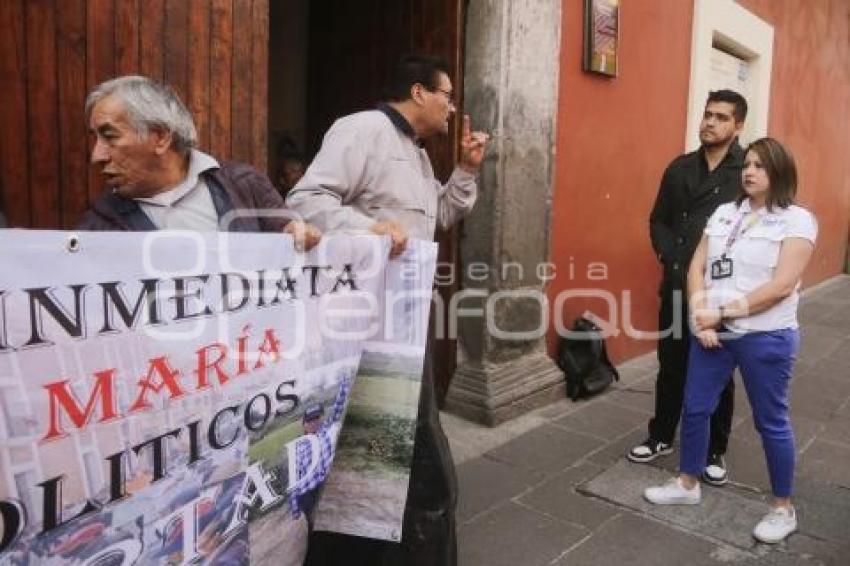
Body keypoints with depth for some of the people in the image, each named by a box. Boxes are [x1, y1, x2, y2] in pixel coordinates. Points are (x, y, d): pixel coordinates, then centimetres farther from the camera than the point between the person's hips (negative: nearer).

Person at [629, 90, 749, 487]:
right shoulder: (680, 168, 8)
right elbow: (658, 222, 10)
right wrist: (675, 263, -4)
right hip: (677, 286, 3)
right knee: (671, 366, 13)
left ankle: (715, 452, 24)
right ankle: (661, 437, 29)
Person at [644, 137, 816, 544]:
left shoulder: (797, 220, -6)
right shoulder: (724, 213, 8)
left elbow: (782, 286, -16)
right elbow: (696, 268, 3)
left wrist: (723, 312, -16)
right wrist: (701, 317, -10)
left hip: (765, 337, -5)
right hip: (712, 333, 5)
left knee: (770, 422, 8)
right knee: (695, 409, 12)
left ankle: (783, 509, 26)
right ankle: (687, 484, 32)